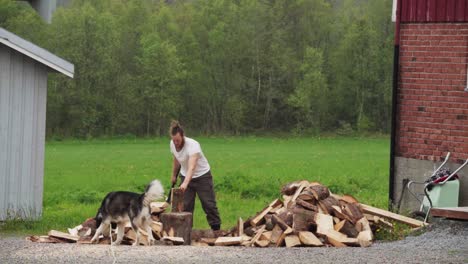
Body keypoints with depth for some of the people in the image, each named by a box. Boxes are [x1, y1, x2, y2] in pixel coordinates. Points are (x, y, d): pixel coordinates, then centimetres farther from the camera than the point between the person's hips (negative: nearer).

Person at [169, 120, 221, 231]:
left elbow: (192, 167, -46)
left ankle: (216, 229, 5)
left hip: (202, 176, -5)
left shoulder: (192, 145, -34)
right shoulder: (172, 144, -12)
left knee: (209, 204, -4)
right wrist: (174, 175, 20)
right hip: (185, 176, 5)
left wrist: (185, 183, -59)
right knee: (185, 205, -2)